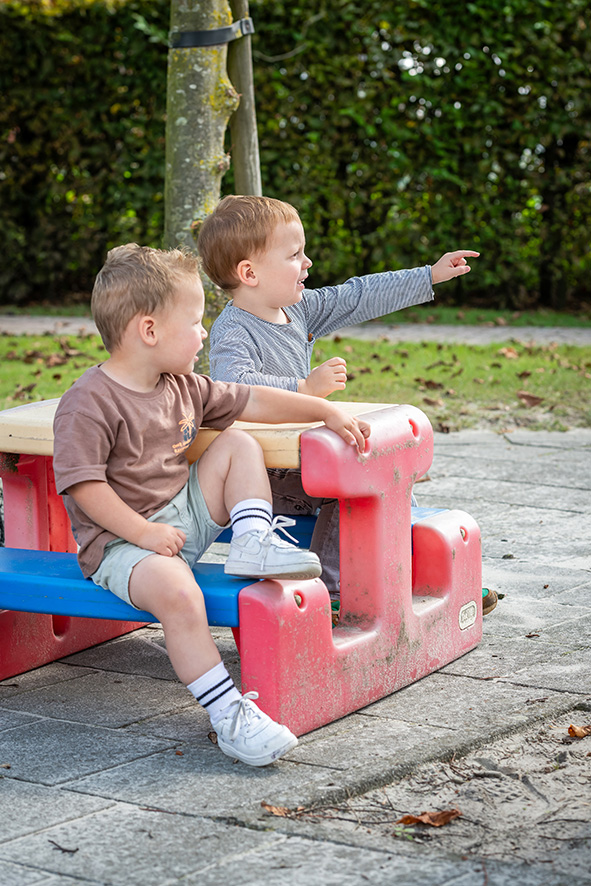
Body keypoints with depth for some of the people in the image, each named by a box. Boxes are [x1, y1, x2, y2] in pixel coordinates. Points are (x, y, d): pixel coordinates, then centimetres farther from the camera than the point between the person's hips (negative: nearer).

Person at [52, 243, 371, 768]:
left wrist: (328, 412, 13)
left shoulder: (184, 388, 8)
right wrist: (143, 532, -25)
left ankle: (254, 544, -15)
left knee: (240, 444, 3)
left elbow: (251, 402, 17)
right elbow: (82, 482, -22)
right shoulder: (90, 403, -17)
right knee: (177, 590, -36)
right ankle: (228, 713, -34)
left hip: (184, 514, 8)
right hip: (119, 541, -8)